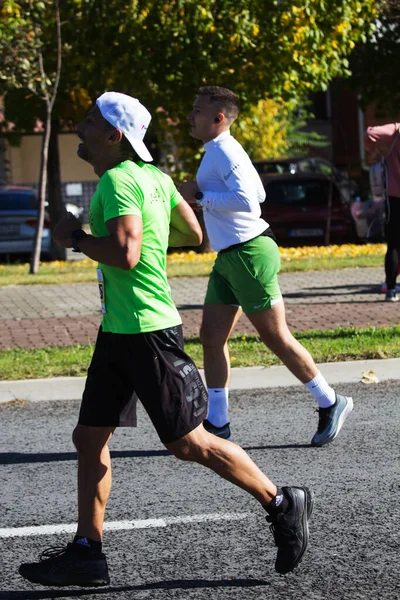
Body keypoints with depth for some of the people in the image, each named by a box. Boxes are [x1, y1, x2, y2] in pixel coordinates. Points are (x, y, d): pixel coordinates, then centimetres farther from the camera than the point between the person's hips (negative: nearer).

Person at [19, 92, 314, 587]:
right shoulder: (151, 176, 11)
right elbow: (192, 234, 20)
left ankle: (283, 505, 10)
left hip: (146, 332, -10)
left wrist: (76, 237, -15)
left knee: (189, 444, -2)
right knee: (89, 438, 9)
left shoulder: (119, 181, -17)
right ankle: (86, 553, 13)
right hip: (117, 331, 10)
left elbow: (126, 254, -29)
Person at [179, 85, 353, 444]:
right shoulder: (218, 151, 16)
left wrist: (200, 196, -19)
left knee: (276, 337, -4)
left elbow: (247, 200, -27)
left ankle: (331, 404, 9)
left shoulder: (224, 151, -15)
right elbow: (258, 193, 25)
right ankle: (217, 424, 7)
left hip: (250, 253, -10)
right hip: (229, 256, 10)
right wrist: (201, 197, 18)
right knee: (211, 337, 5)